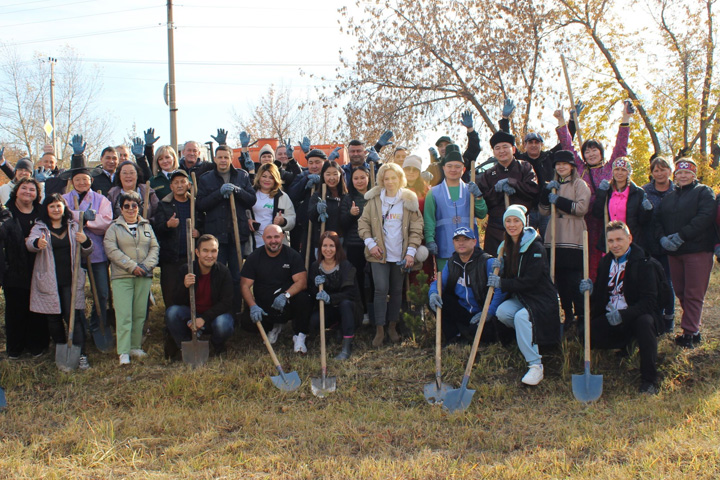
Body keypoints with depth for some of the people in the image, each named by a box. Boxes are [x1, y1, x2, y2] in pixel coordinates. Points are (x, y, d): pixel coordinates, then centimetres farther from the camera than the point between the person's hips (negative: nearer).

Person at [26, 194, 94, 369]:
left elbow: (86, 253, 13)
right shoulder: (40, 227, 3)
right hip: (49, 281, 0)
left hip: (71, 281, 0)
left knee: (73, 316, -7)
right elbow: (30, 242, -18)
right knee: (54, 318, 7)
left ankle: (81, 355, -7)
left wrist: (86, 242, -11)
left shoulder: (74, 227, 10)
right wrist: (37, 243, -43)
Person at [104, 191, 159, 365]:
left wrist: (147, 265, -9)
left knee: (140, 314, 6)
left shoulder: (146, 226, 14)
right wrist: (132, 266, -14)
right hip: (121, 277, -3)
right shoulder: (114, 228, 4)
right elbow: (111, 250, -7)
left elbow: (155, 247, 9)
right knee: (124, 315, -8)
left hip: (144, 277, 4)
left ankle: (136, 347, 16)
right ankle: (123, 352, -8)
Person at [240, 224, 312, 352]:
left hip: (287, 305, -2)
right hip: (262, 307, 2)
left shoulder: (292, 255, -2)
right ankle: (275, 326, 8)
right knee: (247, 320, -27)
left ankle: (299, 336, -12)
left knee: (303, 298, -33)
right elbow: (245, 285, -4)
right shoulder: (254, 258, 2)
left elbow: (302, 282, -12)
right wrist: (253, 306, -23)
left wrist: (286, 295, -32)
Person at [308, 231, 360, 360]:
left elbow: (351, 293, -22)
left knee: (345, 303, -38)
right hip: (328, 309, 3)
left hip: (347, 306, -3)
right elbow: (311, 294, 0)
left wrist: (330, 298, -35)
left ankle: (347, 347, -33)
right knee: (314, 322, -27)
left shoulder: (346, 266, -13)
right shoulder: (315, 267, -1)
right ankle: (339, 327, 9)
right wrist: (316, 285, -22)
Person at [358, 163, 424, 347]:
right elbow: (363, 222, 5)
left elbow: (416, 228, 1)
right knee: (381, 289, -8)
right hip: (379, 253, -1)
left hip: (400, 254, 1)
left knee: (397, 290, 9)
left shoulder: (409, 200, 1)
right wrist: (370, 243, -7)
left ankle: (392, 326, 23)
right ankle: (379, 330, 0)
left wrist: (411, 251, -6)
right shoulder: (374, 199, 2)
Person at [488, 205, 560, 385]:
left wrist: (502, 283, -22)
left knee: (521, 316, -33)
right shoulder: (506, 247, 8)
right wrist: (497, 269, -9)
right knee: (502, 312, -23)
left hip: (541, 298, -7)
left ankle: (535, 366, -29)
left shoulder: (535, 248, -15)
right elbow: (507, 277, 12)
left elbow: (530, 281, -21)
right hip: (519, 297, 7)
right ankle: (530, 335, 7)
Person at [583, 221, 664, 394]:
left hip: (636, 316, -4)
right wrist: (590, 291, -14)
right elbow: (599, 299, 10)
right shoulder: (605, 262, 9)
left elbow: (649, 301, -19)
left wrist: (624, 315, -34)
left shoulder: (643, 262, -9)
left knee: (645, 322, -38)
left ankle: (649, 381, -26)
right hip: (609, 318, 4)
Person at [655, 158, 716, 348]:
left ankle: (689, 332, -3)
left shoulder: (704, 192, 2)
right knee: (681, 293, 8)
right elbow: (658, 220, 12)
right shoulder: (669, 197, 20)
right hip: (673, 252, 6)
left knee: (693, 294, -6)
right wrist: (662, 238, -9)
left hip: (697, 251, -6)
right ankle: (694, 330, 18)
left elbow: (705, 217, -14)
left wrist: (681, 236, -19)